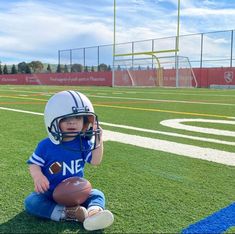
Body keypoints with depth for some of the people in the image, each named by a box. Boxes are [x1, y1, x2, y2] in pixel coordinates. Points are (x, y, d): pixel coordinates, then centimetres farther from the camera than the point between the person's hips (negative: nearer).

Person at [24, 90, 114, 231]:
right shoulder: (46, 146, -12)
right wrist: (38, 176, -29)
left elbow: (95, 161, -6)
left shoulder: (84, 143, -6)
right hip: (50, 193, -2)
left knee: (97, 195, -14)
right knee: (31, 202, -27)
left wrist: (98, 142, -17)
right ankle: (73, 214, -39)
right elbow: (34, 164, -7)